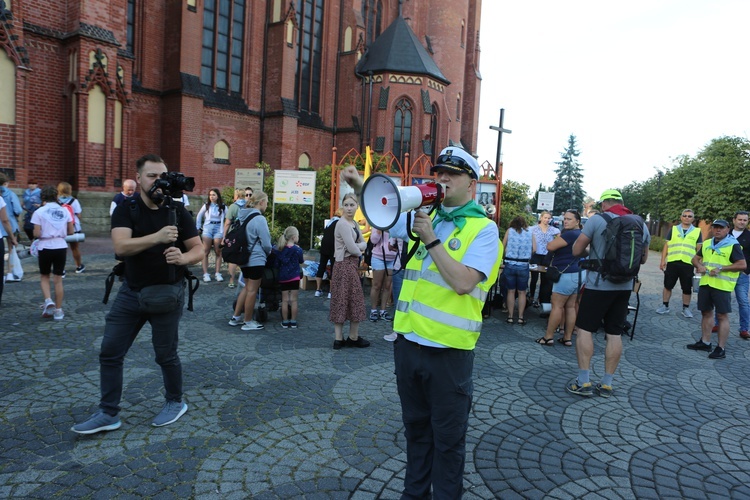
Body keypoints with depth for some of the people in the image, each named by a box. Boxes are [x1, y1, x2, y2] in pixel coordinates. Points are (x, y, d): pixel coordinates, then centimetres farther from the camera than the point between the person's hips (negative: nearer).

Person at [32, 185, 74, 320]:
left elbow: (37, 234, -10)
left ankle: (48, 301, -3)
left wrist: (44, 232, 10)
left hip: (45, 247, -2)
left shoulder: (39, 212, -7)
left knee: (44, 276, 18)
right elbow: (71, 231, 5)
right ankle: (58, 310, 11)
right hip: (61, 247, 2)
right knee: (58, 279, 9)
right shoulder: (65, 211, 2)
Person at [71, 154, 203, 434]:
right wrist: (157, 237, -34)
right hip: (131, 292, 2)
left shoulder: (177, 211, -3)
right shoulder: (125, 211, -3)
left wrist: (183, 257, -26)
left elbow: (198, 249, -3)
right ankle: (108, 413, 21)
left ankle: (176, 403, 29)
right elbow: (121, 247, -20)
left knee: (165, 354, 7)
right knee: (110, 352, 6)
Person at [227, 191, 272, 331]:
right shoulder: (259, 219, -19)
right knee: (252, 290, 3)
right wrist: (268, 253, 6)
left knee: (247, 287, 20)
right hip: (256, 259, -8)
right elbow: (266, 243, -15)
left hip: (243, 258, 8)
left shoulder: (242, 216, 7)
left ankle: (236, 317, 25)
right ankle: (248, 322, 14)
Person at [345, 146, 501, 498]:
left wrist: (431, 240, -20)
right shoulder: (424, 216, 8)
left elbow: (463, 283, -22)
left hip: (448, 350, -6)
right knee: (415, 426, 22)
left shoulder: (483, 228, -9)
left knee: (447, 436, 12)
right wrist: (360, 187, 4)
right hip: (408, 341, 6)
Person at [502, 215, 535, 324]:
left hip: (509, 264, 0)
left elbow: (503, 247, 2)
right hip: (523, 266, 1)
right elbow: (534, 249, -1)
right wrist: (526, 256, 16)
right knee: (522, 292, 10)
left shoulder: (509, 231, 4)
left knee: (510, 291, 8)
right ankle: (520, 317, 13)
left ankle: (510, 317, 11)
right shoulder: (530, 233, 6)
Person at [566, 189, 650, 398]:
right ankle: (606, 384, 16)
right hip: (624, 287, 5)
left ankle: (583, 382, 2)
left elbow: (576, 251, -8)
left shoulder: (597, 220, -9)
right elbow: (643, 258, 18)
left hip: (598, 284, -5)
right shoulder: (641, 224, 8)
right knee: (614, 334, 9)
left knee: (584, 329, 2)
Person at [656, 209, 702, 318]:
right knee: (667, 285, 6)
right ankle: (665, 306, 17)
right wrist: (663, 260, 2)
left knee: (687, 288, 5)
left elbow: (699, 249, 8)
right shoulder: (673, 229, 9)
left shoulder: (697, 231, 8)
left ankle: (686, 308, 18)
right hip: (672, 262, 0)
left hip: (688, 264, 0)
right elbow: (666, 245, 8)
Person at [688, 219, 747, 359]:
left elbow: (743, 264, -13)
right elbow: (695, 258, 22)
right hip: (705, 283, 7)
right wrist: (699, 265, 0)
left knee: (722, 315, -3)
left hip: (722, 285, -6)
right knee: (706, 312, 13)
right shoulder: (707, 244, 13)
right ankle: (705, 342, 23)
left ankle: (721, 348, 2)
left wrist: (721, 268, -19)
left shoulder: (733, 245, -7)